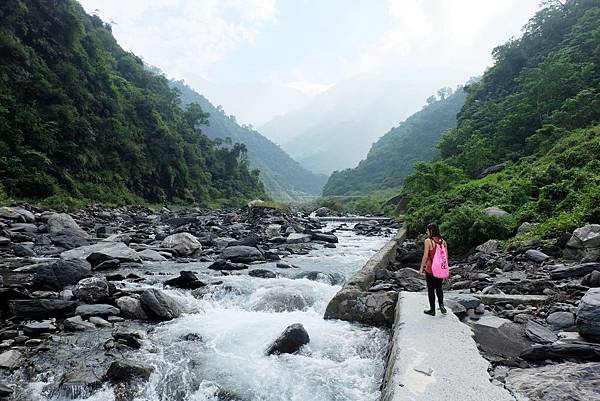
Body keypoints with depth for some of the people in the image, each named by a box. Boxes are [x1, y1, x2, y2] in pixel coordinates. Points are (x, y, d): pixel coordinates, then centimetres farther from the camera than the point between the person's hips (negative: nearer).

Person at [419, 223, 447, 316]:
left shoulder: (428, 241, -14)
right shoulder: (443, 241, 1)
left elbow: (425, 256, -14)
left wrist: (422, 267, -4)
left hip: (430, 269, -5)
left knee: (431, 289, 8)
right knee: (439, 288, 22)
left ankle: (432, 310, 17)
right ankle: (441, 305, 7)